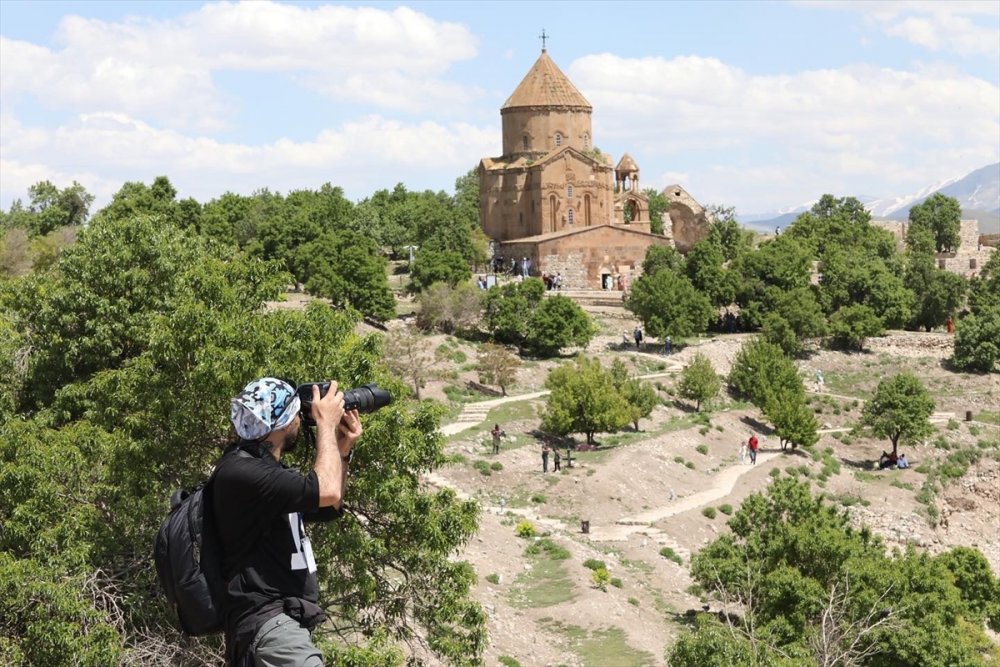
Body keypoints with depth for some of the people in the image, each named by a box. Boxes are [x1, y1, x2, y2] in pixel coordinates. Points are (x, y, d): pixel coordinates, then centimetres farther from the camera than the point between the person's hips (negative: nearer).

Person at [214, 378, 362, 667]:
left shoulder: (264, 468, 18)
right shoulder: (241, 472, -15)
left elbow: (329, 508, 28)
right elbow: (327, 491, -21)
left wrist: (343, 451, 14)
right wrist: (326, 422, -7)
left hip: (281, 623, 11)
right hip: (268, 624, -11)